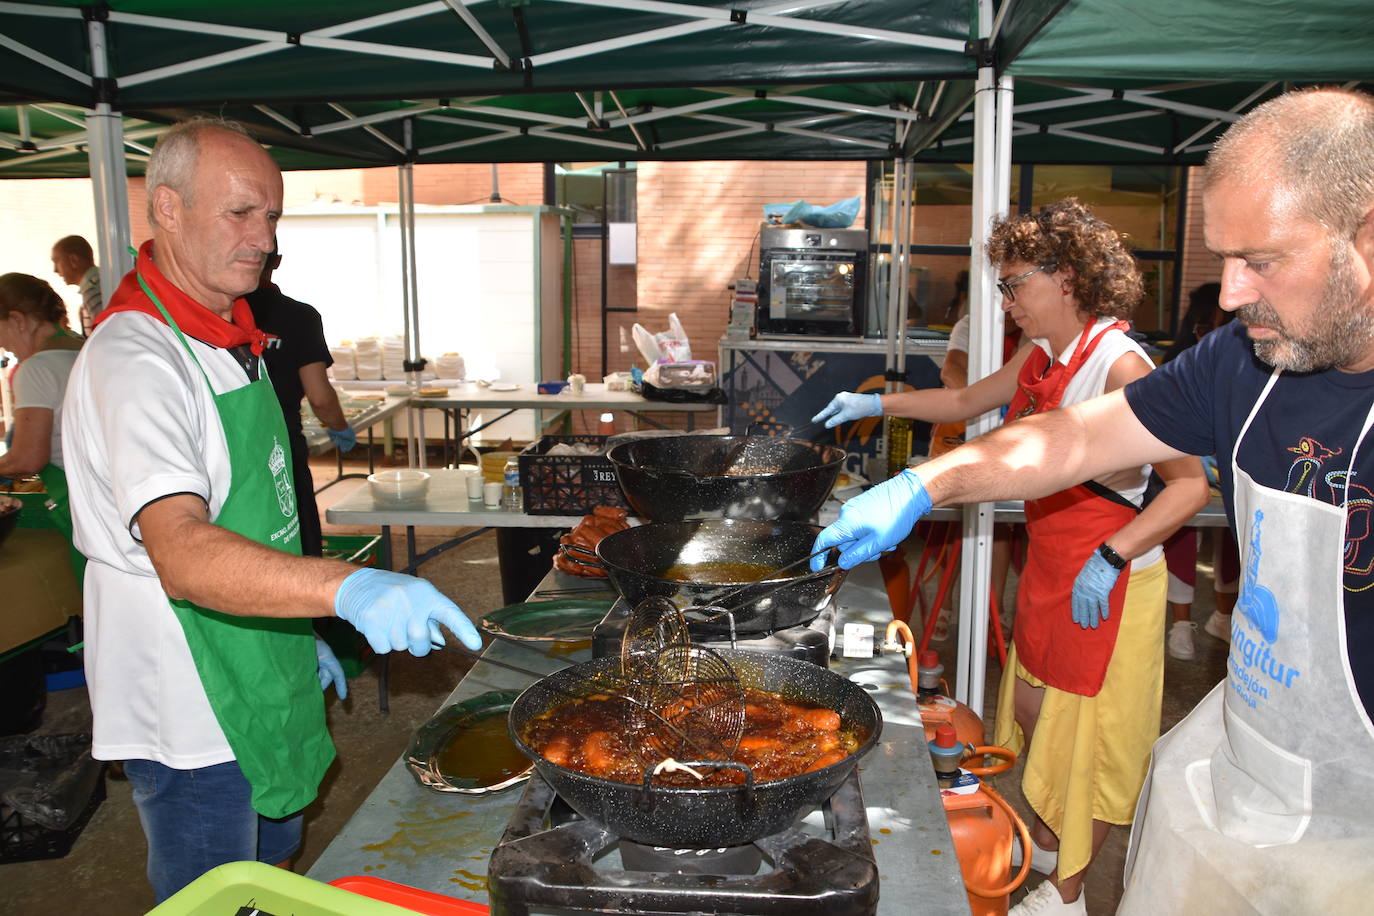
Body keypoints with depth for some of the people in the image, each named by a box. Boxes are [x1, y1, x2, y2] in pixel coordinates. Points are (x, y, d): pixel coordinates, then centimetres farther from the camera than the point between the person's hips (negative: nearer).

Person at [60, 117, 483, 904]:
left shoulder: (231, 339, 8)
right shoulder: (134, 359, -24)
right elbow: (182, 554, -38)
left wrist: (302, 635, 16)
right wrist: (348, 588, -51)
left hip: (259, 686, 9)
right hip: (191, 720, -9)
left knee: (273, 874, 24)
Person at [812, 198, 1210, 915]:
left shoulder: (1119, 365, -22)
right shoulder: (1041, 358, 5)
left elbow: (1191, 483, -24)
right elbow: (968, 402, 21)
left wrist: (1112, 559, -31)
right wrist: (876, 404, 17)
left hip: (1105, 584, -8)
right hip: (1047, 568, 8)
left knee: (1085, 730, 6)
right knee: (1031, 708, 20)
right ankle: (1045, 842, 43)